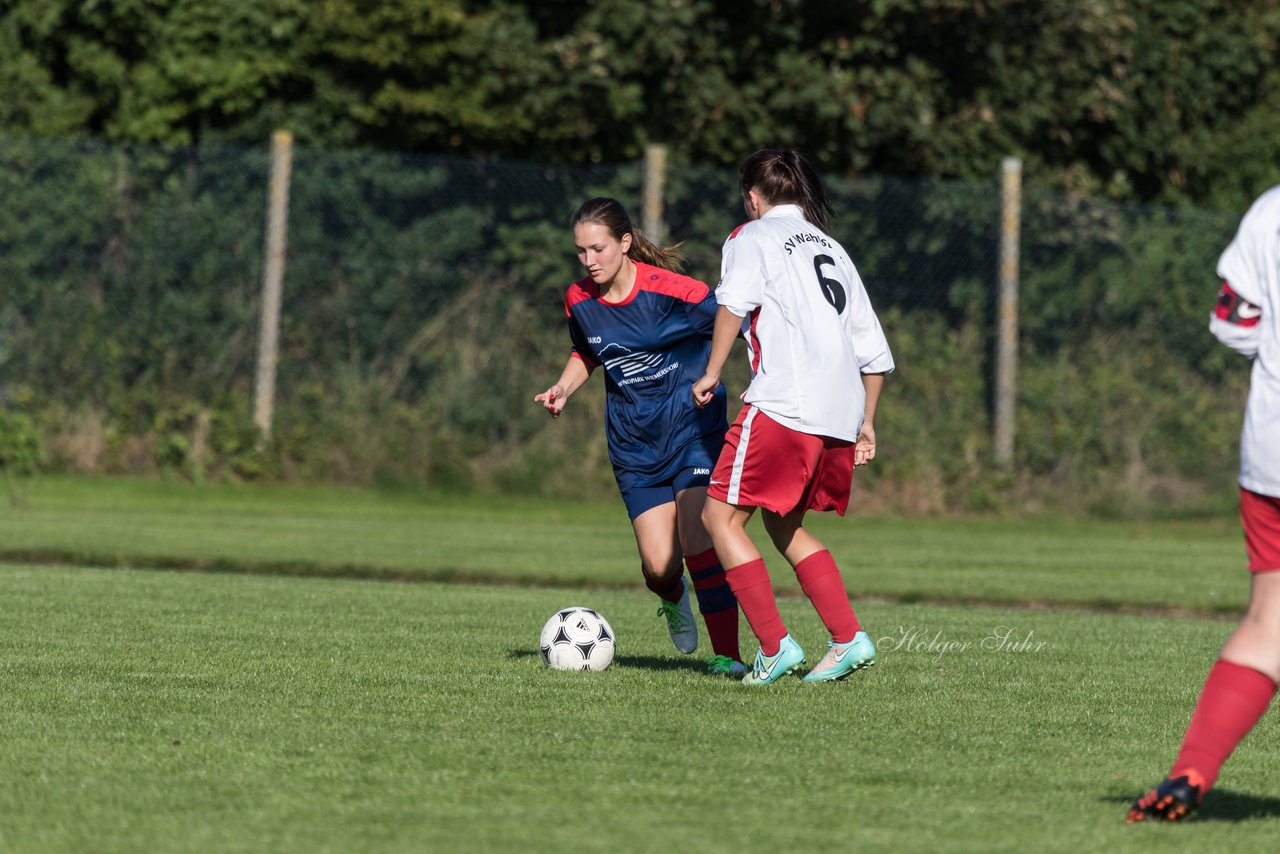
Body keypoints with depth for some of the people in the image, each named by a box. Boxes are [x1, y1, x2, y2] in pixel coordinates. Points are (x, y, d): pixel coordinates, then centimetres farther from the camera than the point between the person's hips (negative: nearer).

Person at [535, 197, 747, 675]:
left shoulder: (670, 290, -17)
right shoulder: (579, 300, 0)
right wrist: (563, 389, 3)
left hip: (693, 425, -4)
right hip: (634, 441, 4)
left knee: (697, 540, -18)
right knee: (658, 566, -7)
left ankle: (727, 655, -9)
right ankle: (674, 599, 31)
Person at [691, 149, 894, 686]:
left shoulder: (752, 237, 7)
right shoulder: (831, 248, 26)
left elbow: (733, 304, -15)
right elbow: (874, 349, 24)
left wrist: (712, 375, -11)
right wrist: (866, 422, 29)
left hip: (784, 403, -7)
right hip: (841, 413, 7)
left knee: (722, 517, 0)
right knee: (784, 524, 20)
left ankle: (775, 646, -7)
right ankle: (849, 638, 8)